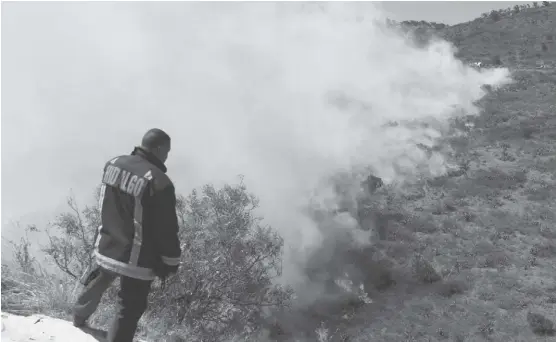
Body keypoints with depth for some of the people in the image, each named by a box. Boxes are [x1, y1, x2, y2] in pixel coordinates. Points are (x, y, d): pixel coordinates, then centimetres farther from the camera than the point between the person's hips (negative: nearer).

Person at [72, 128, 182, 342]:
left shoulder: (113, 164, -4)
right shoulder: (159, 182, -26)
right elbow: (167, 229, -19)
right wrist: (171, 261, -5)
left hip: (106, 248, 8)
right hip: (137, 260, -8)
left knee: (97, 283, 34)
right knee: (129, 310, 7)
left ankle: (79, 317, 60)